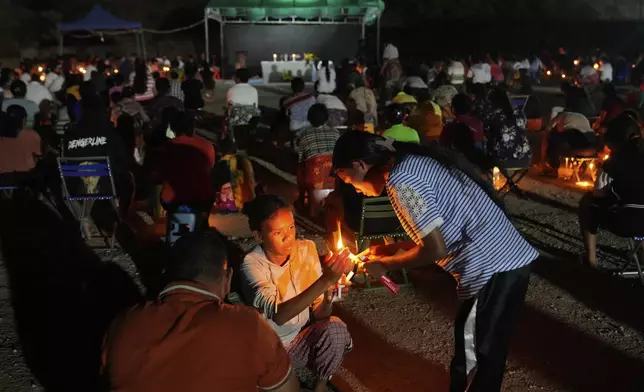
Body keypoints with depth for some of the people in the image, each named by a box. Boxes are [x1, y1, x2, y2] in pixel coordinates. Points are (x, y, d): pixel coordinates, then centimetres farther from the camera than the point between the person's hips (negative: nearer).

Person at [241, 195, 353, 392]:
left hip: (302, 340, 4)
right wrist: (324, 281, -42)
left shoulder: (307, 249, -9)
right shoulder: (252, 264, -21)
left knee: (335, 327, -24)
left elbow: (319, 314, -7)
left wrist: (329, 292, -30)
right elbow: (278, 315, -35)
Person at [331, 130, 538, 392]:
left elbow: (435, 250, -18)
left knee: (480, 355, 6)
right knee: (467, 339, 25)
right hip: (502, 261, 9)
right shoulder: (412, 163, 12)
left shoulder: (401, 180, -17)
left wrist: (385, 264, -4)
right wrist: (394, 249, 17)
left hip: (495, 269, -9)